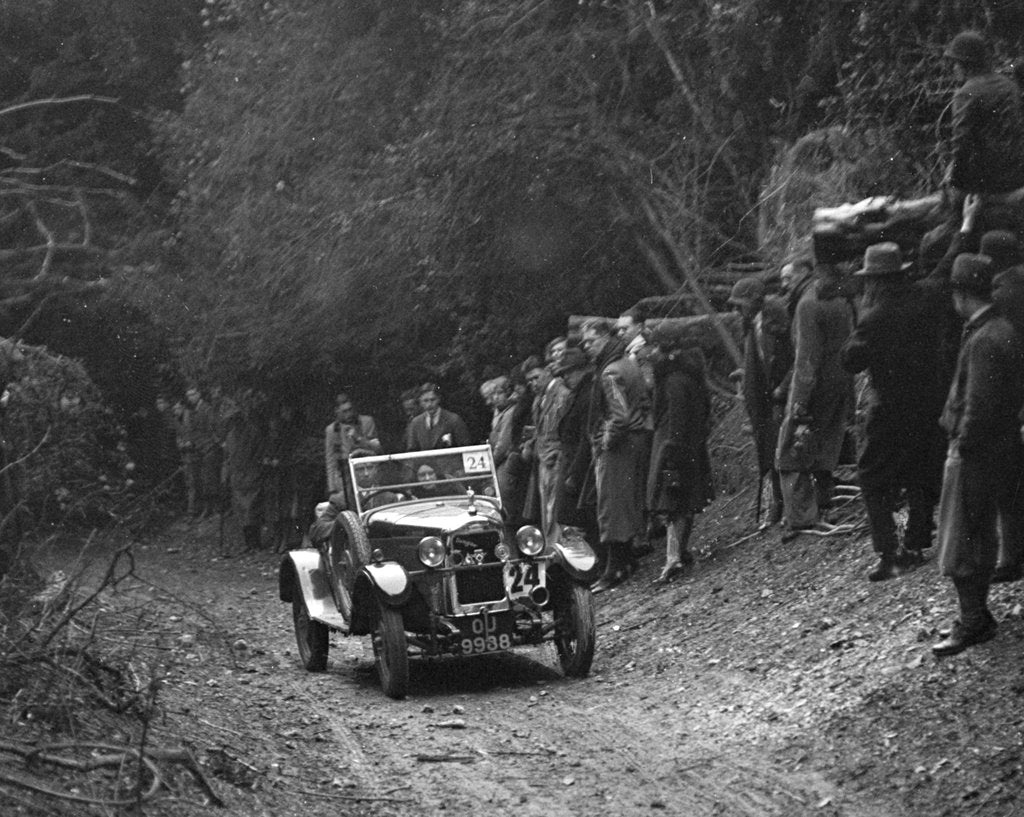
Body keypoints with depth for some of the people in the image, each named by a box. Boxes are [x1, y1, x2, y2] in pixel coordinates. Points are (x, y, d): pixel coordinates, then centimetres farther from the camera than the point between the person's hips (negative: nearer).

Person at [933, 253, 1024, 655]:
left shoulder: (983, 341, -23)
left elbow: (979, 406, -26)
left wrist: (963, 443, -13)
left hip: (974, 452, -10)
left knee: (958, 544, -1)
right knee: (982, 534, 18)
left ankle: (973, 621, 5)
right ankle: (977, 614, 27)